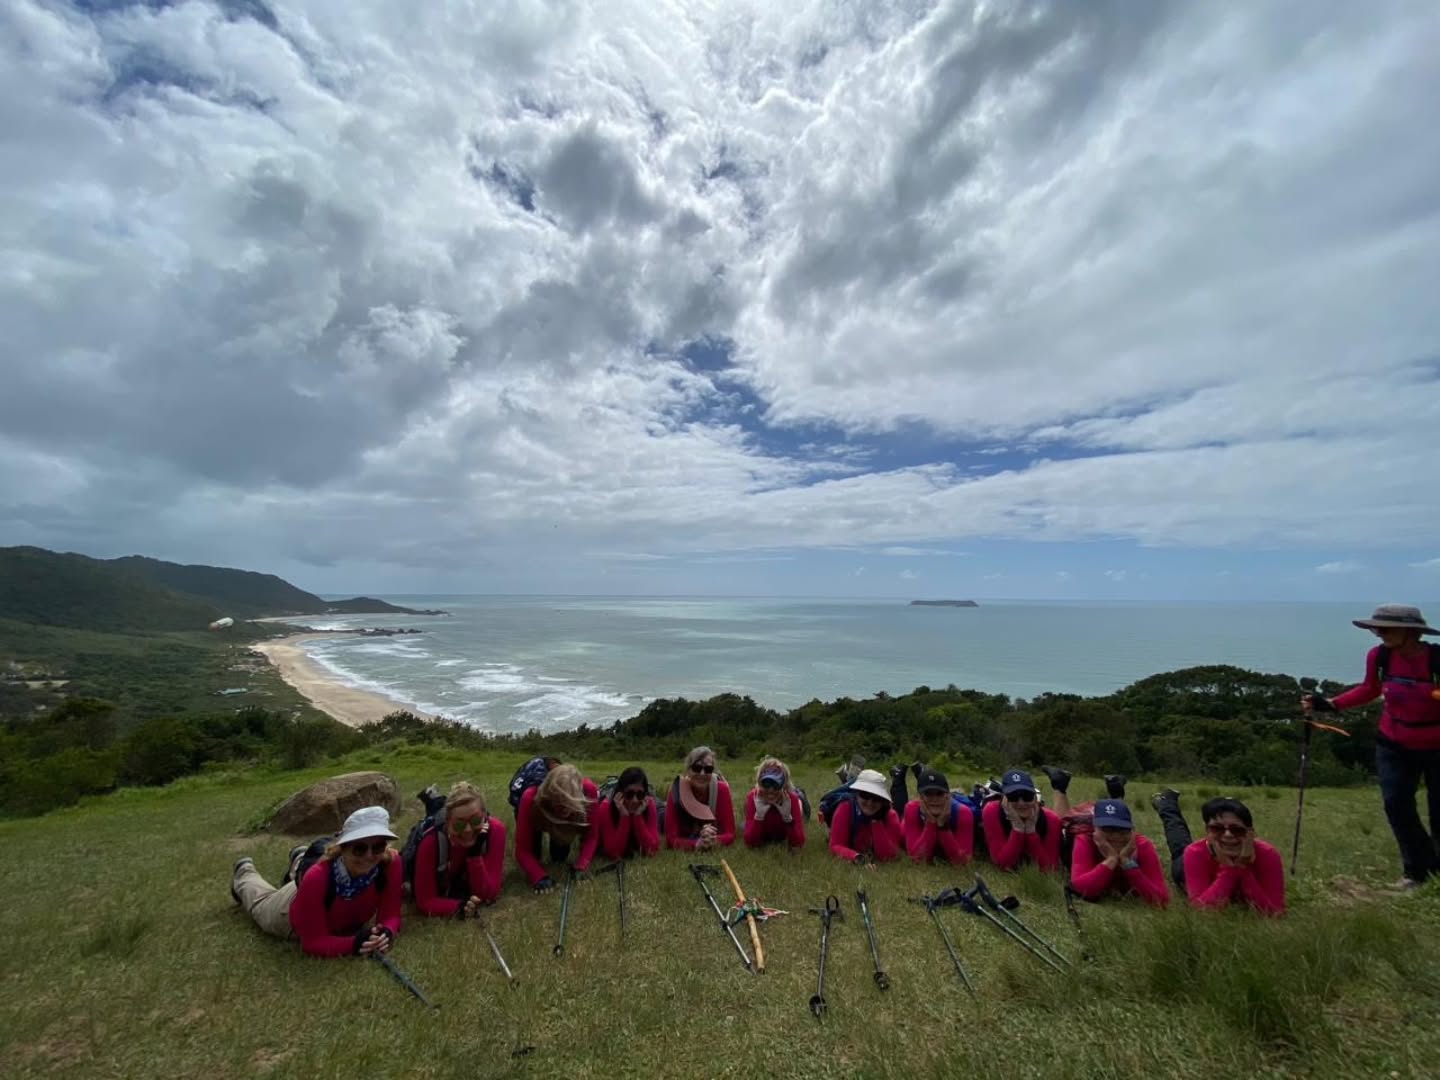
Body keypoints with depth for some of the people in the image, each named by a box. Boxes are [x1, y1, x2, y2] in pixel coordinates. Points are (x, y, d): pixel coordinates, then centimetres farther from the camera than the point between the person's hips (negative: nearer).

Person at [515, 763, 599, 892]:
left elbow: (591, 834, -30)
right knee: (533, 854, -3)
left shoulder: (588, 791, -41)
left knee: (559, 857, 0)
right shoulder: (530, 799, -44)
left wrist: (581, 867, -42)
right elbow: (522, 849, -36)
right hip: (539, 813, -1)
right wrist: (539, 877, -49)